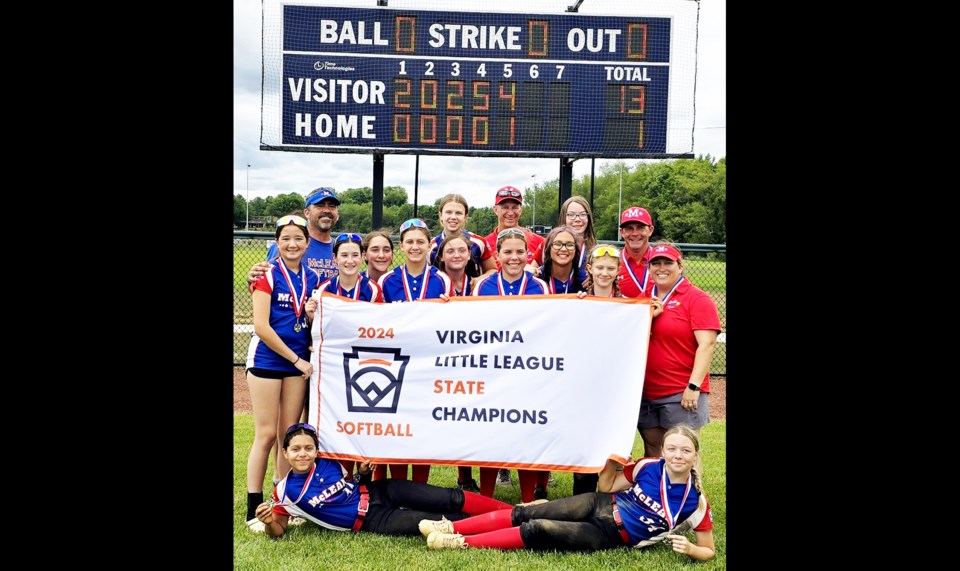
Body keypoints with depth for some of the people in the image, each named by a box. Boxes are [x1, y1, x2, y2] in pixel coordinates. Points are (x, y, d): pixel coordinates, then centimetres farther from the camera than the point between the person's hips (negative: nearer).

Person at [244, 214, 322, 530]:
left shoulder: (312, 278, 9)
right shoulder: (268, 275, -6)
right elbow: (261, 326, -12)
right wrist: (296, 359, -11)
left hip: (299, 363, 4)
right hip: (266, 359, -4)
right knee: (266, 434, -3)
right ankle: (254, 508, 6)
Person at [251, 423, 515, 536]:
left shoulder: (330, 462, 1)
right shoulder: (286, 491, -9)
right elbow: (279, 530, -1)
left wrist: (363, 473, -7)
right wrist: (268, 522, -25)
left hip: (380, 492, 4)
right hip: (371, 520, -4)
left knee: (450, 500, -12)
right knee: (439, 522, -22)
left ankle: (511, 513, -5)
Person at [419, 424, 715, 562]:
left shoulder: (696, 503, -13)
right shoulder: (648, 466, -5)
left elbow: (708, 551, -5)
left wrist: (688, 548, -26)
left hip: (609, 536, -3)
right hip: (599, 505, 4)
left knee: (537, 530, -19)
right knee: (526, 514, -11)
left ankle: (462, 543, -12)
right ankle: (451, 527, -5)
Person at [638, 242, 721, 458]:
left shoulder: (697, 299, -4)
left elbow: (706, 344, -12)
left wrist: (694, 386, -20)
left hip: (682, 393, -5)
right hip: (646, 392, 6)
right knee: (651, 453, 13)